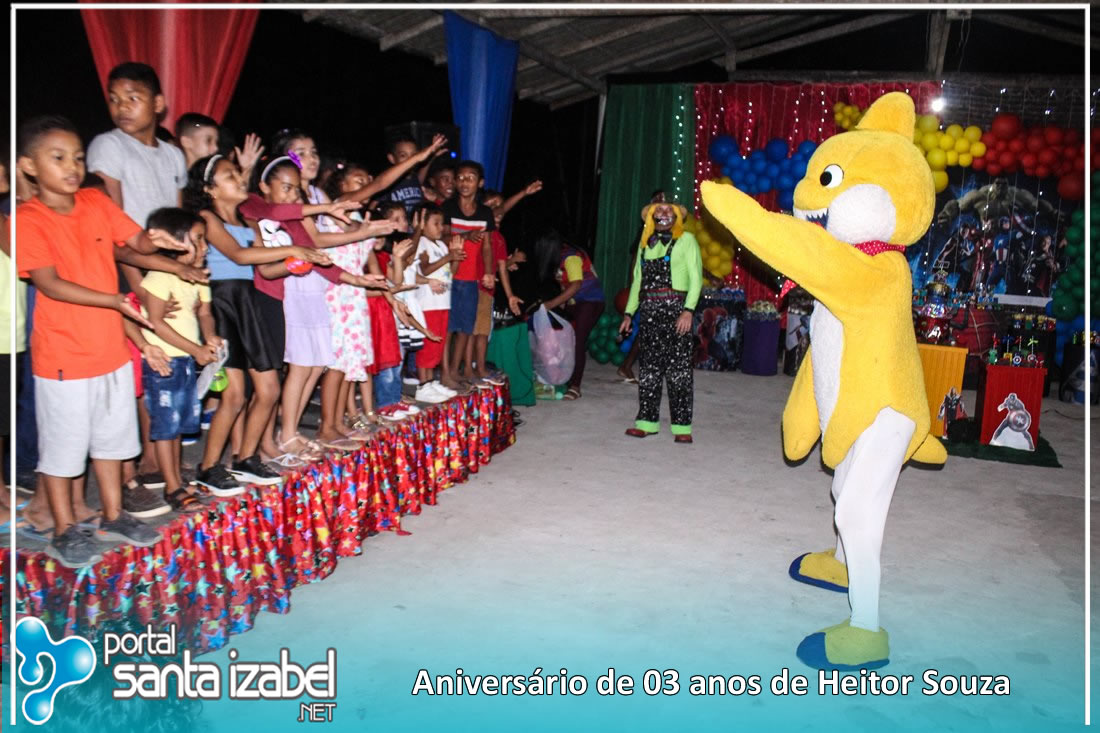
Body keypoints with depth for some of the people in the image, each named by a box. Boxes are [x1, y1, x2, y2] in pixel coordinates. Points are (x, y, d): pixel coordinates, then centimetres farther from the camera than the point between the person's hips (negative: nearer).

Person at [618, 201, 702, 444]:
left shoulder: (686, 239, 3)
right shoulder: (645, 243, 18)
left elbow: (696, 277, -4)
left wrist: (688, 310, -15)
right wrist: (629, 313, 13)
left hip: (675, 308, -5)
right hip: (649, 310, 5)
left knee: (679, 367, -5)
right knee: (648, 367, 6)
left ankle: (682, 426, 0)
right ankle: (647, 421, 14)